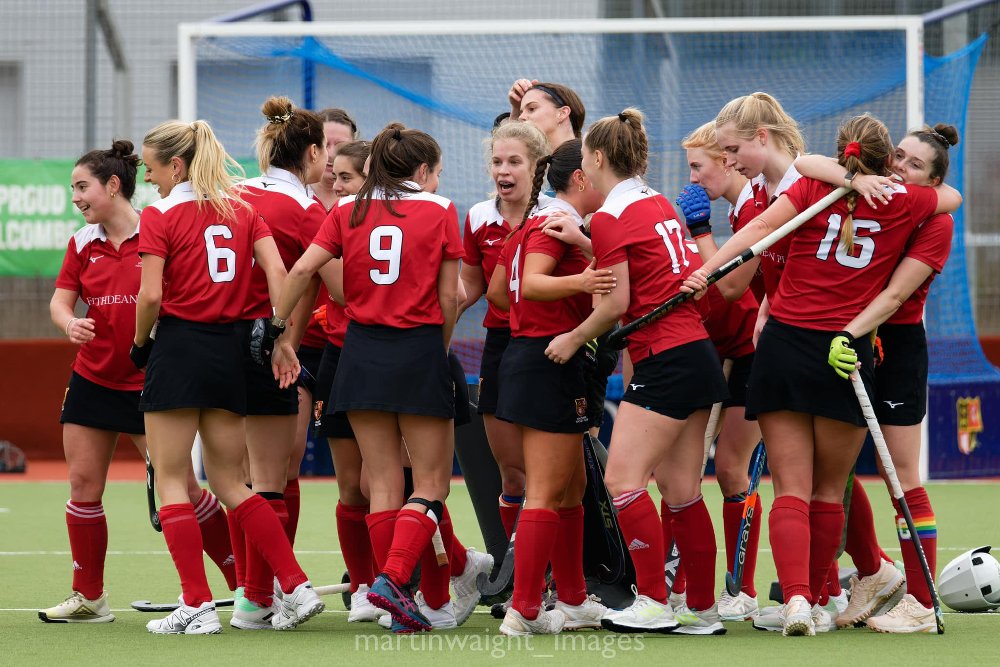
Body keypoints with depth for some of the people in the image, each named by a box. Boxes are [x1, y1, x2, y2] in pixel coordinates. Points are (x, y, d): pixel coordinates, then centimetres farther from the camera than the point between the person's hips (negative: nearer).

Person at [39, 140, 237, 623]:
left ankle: (247, 584, 3)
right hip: (92, 380, 5)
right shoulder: (82, 245, 7)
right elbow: (60, 300, 3)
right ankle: (88, 598, 12)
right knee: (83, 483, 2)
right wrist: (69, 324, -19)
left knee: (181, 485, -7)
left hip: (150, 383, -5)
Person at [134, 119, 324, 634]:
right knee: (229, 480, 13)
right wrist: (282, 339, 0)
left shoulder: (160, 215, -7)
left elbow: (150, 295, -14)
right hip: (231, 349, 6)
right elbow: (277, 273, 0)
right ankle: (296, 587, 4)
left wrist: (140, 344, 2)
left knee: (171, 479, 2)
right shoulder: (243, 209, 11)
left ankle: (197, 605, -4)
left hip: (180, 345, -6)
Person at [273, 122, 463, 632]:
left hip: (362, 351, 4)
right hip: (419, 350, -4)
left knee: (382, 481, 9)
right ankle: (392, 578, -16)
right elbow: (449, 297, -3)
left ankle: (397, 604, 7)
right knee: (431, 482, 4)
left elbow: (302, 269, -6)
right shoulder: (440, 211, 0)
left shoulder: (348, 210, 6)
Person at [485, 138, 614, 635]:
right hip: (552, 363, -10)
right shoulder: (558, 223, -12)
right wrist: (577, 283, -43)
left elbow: (497, 290, 21)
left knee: (572, 486, 16)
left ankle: (573, 600, 22)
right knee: (547, 492, -9)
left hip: (526, 350, 10)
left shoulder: (533, 221, 17)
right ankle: (524, 611, -10)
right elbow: (532, 282, -28)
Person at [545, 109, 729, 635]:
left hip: (664, 359, -9)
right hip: (697, 351, 9)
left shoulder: (611, 216, -9)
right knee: (683, 492, 9)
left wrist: (573, 339, 2)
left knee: (623, 480, -9)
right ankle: (702, 610, 11)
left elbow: (617, 301, -10)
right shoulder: (659, 204, 15)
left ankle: (654, 603, -10)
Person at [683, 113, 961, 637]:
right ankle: (814, 602, 19)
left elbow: (760, 228, -14)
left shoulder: (814, 188, 2)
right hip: (845, 356, 0)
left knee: (792, 490, -1)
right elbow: (952, 196, 27)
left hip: (784, 344, 0)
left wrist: (706, 270, -20)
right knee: (829, 491, 15)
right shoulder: (904, 204, 5)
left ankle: (796, 597, -19)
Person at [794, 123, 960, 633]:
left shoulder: (935, 222, -8)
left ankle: (921, 603, -2)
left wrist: (848, 334, -31)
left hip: (895, 346, -5)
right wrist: (854, 178, -25)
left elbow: (895, 293, -18)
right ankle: (869, 577, 19)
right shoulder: (868, 191, 5)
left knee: (901, 476, -5)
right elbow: (804, 163, -8)